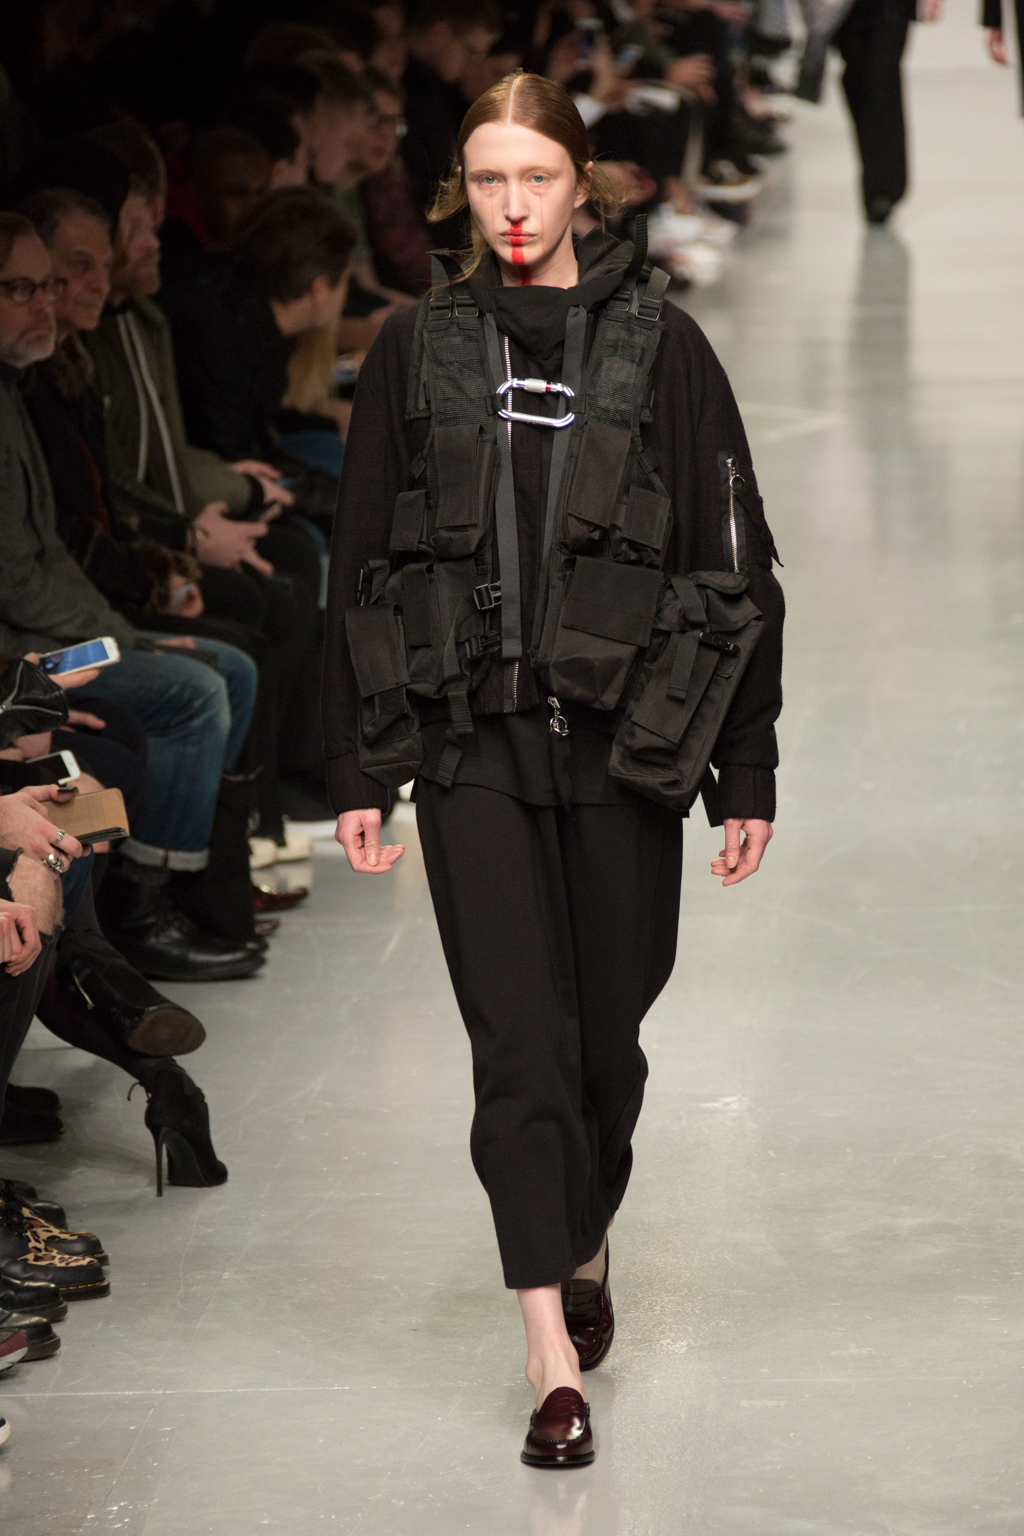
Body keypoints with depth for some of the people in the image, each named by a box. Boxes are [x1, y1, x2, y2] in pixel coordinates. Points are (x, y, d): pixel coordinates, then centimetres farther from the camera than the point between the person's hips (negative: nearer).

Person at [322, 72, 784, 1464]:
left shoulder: (658, 343, 0)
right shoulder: (416, 352, 4)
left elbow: (738, 566, 2)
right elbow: (360, 567, 7)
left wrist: (749, 772, -1)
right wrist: (357, 771, 3)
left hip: (622, 737, 0)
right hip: (470, 745, 0)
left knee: (608, 1030, 10)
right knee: (518, 1043, -7)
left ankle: (586, 1244, 39)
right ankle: (555, 1359, -7)